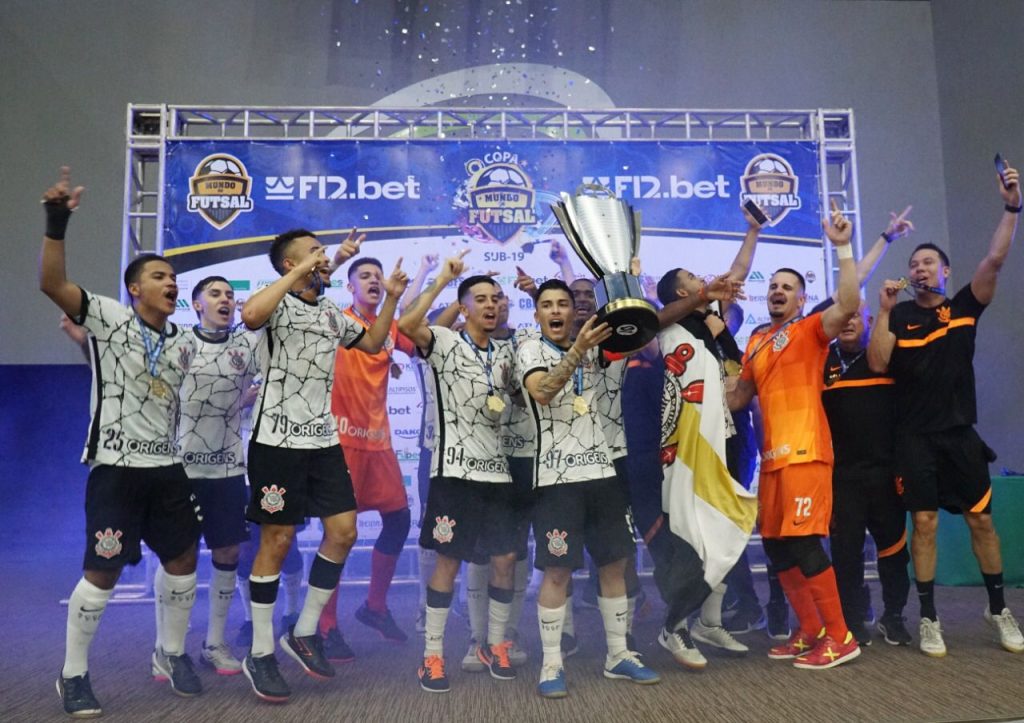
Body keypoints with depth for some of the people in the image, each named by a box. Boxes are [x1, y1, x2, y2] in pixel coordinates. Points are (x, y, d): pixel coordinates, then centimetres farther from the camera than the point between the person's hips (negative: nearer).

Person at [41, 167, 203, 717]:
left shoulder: (183, 344, 12)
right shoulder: (109, 318, -6)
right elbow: (51, 284, -19)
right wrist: (57, 223, -29)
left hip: (166, 466, 6)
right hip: (115, 466, -6)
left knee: (183, 559, 11)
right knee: (103, 571, -3)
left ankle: (172, 654, 30)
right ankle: (73, 676, 16)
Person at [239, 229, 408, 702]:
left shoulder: (331, 311, 15)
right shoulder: (278, 304, -8)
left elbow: (372, 344, 26)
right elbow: (249, 316, -32)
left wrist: (392, 298, 15)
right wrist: (303, 270, -27)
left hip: (324, 440, 7)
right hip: (278, 441, -7)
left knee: (343, 532, 4)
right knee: (277, 540, -1)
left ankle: (304, 633, 19)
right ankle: (260, 654, 14)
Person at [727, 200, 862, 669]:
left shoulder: (811, 329, 1)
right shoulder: (756, 341, 18)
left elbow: (848, 305, -20)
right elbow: (740, 396, 24)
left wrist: (842, 248, -22)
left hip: (805, 451, -7)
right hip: (772, 455, 7)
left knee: (804, 544, -9)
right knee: (777, 547, 10)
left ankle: (841, 638, 4)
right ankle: (810, 632, 22)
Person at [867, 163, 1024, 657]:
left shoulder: (965, 308, 5)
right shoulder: (899, 317, 2)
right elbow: (877, 364, -11)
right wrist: (884, 310, -16)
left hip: (961, 432, 2)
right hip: (915, 436, -1)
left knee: (982, 520, 5)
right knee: (924, 523, -2)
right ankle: (929, 619, 7)